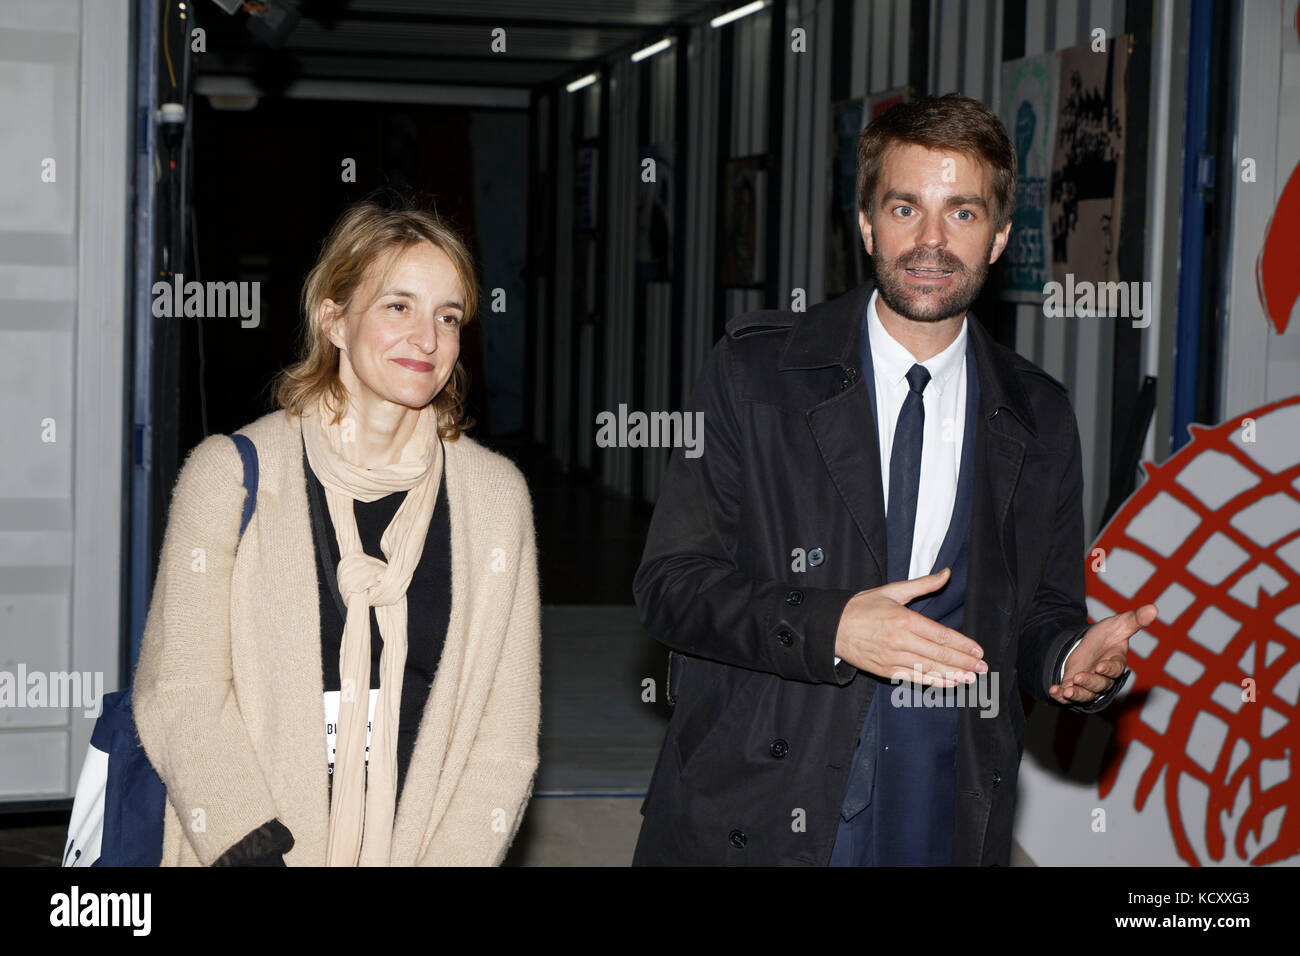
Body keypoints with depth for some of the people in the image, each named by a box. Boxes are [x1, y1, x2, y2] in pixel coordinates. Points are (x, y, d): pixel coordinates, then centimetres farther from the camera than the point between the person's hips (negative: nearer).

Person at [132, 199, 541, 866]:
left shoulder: (495, 494, 9)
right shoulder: (232, 473, 2)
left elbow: (506, 733, 6)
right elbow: (178, 695, -2)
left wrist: (450, 859, -6)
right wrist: (255, 852, -13)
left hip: (418, 848, 1)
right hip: (245, 851, -1)